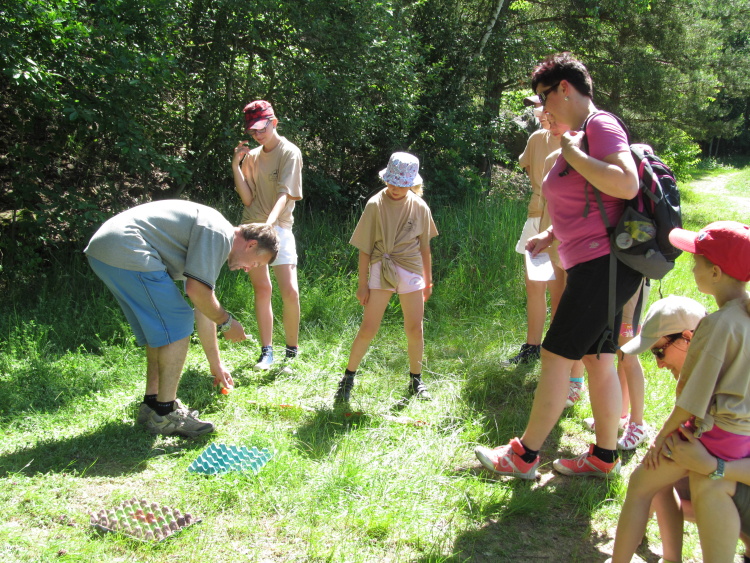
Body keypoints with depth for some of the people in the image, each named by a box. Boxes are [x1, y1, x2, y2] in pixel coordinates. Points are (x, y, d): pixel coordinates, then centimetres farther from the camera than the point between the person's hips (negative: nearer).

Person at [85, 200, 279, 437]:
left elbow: (203, 310, 28)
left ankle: (152, 403, 23)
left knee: (161, 327, 18)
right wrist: (226, 322, 3)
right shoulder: (219, 233, -6)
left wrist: (216, 365, 31)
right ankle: (165, 414, 0)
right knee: (176, 325, -5)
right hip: (125, 251, -11)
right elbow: (197, 291, -15)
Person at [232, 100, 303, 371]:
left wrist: (269, 223, -35)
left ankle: (292, 351, 7)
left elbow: (285, 195, -19)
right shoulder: (251, 156, 10)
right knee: (262, 289, 4)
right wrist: (236, 166, -7)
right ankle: (267, 351, 11)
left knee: (290, 292, -10)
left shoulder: (290, 153, -5)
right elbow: (247, 198, 3)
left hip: (279, 227, -4)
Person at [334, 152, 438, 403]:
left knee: (415, 329, 5)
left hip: (411, 272, 2)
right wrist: (362, 284, -3)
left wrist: (428, 280, 15)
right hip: (381, 272, -2)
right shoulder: (375, 205, -6)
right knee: (368, 329, -2)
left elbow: (424, 247, 11)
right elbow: (364, 248, -3)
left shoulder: (419, 207, 1)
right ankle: (348, 378, 14)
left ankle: (416, 380, 23)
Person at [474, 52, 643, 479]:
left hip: (603, 266, -10)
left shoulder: (601, 127, -13)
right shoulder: (580, 134, 18)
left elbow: (627, 185, -30)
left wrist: (572, 154, -21)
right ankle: (605, 456, 23)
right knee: (598, 360, 13)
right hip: (598, 267, 10)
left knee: (556, 358, -4)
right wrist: (550, 236, 16)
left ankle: (525, 456, 8)